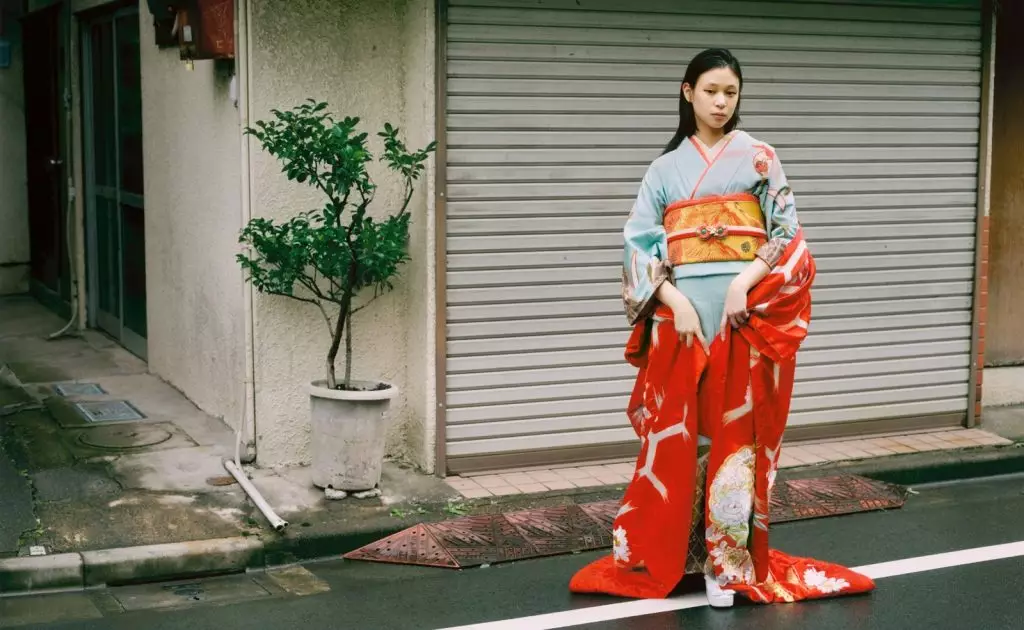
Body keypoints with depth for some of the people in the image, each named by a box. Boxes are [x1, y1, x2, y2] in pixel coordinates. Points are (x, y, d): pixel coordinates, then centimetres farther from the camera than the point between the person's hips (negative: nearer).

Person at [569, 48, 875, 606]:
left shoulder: (759, 158, 7)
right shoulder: (665, 168, 10)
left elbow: (787, 232, 1)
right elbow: (639, 245, 4)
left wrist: (745, 281, -15)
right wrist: (674, 300, -11)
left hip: (746, 314, -1)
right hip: (679, 313, 1)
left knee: (735, 434, 0)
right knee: (675, 434, 3)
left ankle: (726, 560, 7)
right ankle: (662, 553, 15)